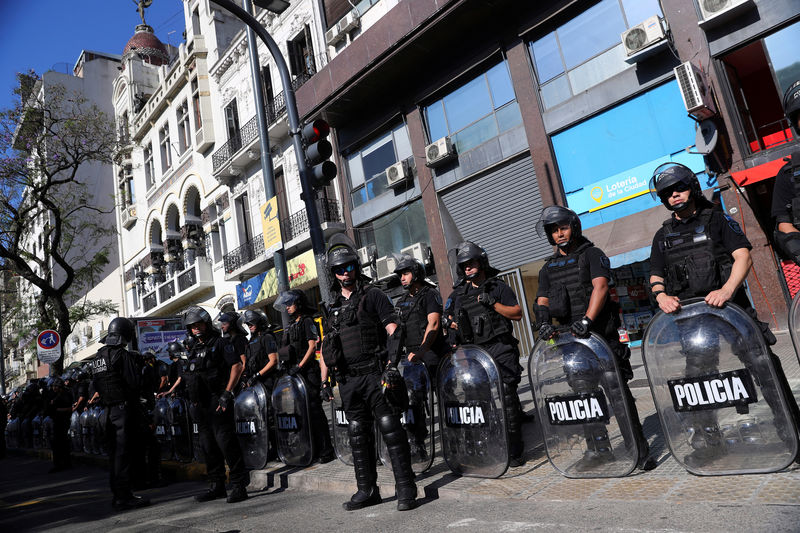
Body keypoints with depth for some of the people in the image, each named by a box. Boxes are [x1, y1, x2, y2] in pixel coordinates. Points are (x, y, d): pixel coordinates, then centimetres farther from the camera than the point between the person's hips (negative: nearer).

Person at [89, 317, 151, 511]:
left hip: (109, 410, 8)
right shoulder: (123, 355, -15)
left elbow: (95, 386, 19)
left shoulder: (98, 357, 13)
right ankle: (124, 497, -1)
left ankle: (118, 495, 22)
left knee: (114, 452, 14)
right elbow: (134, 383, -18)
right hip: (124, 408, -8)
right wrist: (137, 365, -2)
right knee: (123, 453, -5)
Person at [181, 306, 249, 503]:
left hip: (217, 401, -8)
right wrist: (193, 398, 16)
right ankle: (217, 486, 22)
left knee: (225, 441, -11)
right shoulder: (194, 350, 19)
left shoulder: (219, 343, -4)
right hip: (201, 404, 8)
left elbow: (237, 366, -13)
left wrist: (227, 393, -18)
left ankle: (239, 485, -6)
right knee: (208, 445, 12)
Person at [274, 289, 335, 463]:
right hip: (294, 372, 8)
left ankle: (326, 451, -6)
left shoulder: (307, 321, -3)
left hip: (308, 370, -8)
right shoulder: (290, 325, 20)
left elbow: (312, 347, -11)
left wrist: (299, 366, -16)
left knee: (313, 408, -10)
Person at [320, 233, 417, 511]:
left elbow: (393, 330, -6)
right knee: (358, 433, 11)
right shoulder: (332, 306, 17)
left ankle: (406, 488, 1)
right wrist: (325, 381, 15)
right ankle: (367, 490, 21)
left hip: (374, 373, -6)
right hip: (347, 380, 6)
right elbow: (326, 345, 20)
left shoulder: (373, 295, 1)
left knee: (389, 426, -7)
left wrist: (392, 365, -17)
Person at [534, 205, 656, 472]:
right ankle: (599, 447, 16)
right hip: (570, 337, 5)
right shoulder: (548, 268, 18)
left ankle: (639, 449, 4)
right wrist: (544, 322, -13)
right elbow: (542, 300, 9)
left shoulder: (591, 254, 4)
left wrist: (587, 320, -25)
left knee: (618, 389, -5)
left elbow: (600, 286, -11)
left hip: (600, 332, -5)